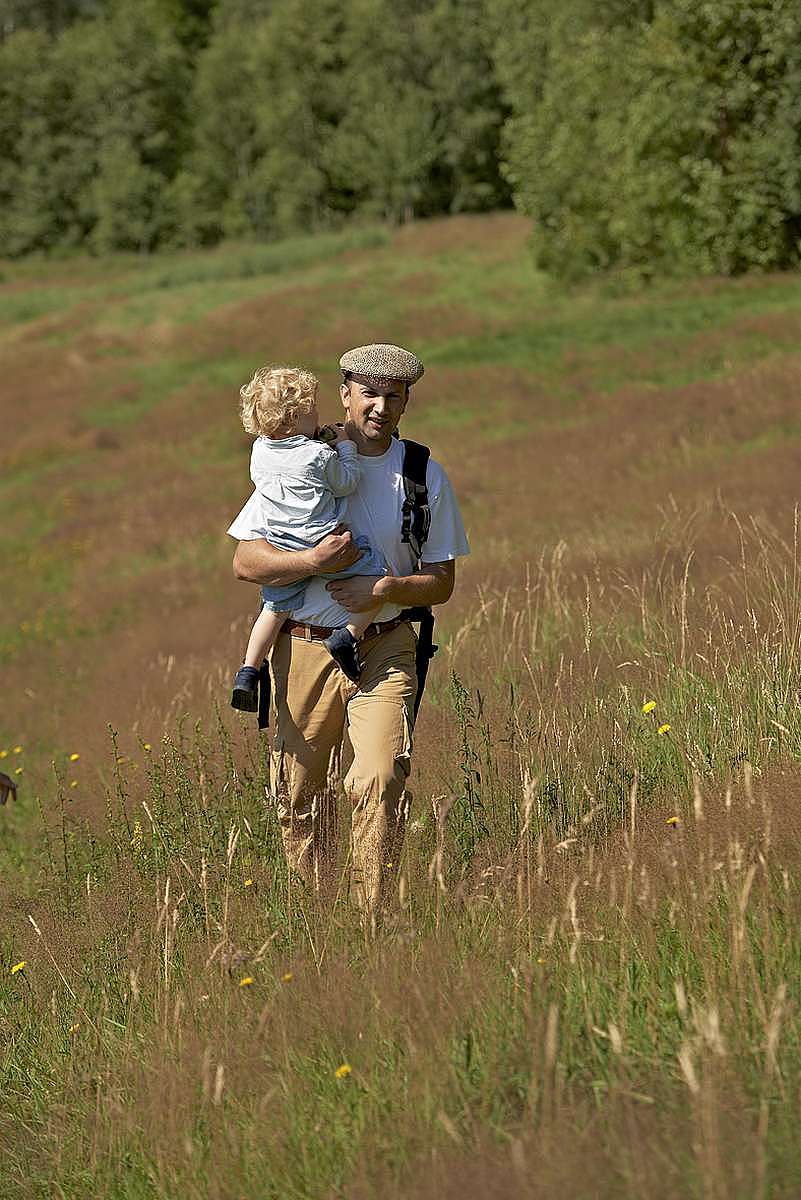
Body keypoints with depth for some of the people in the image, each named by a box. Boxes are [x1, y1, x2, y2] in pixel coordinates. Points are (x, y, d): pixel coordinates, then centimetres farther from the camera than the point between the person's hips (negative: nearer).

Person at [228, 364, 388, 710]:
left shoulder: (260, 452, 4)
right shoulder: (320, 455, -14)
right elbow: (346, 484, -1)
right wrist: (345, 448, 12)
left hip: (280, 548, 6)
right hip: (324, 542, -6)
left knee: (274, 609, 19)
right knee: (377, 575, 5)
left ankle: (248, 672, 13)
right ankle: (347, 636, -5)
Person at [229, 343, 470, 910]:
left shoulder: (426, 476, 5)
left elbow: (442, 582, 6)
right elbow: (246, 561, -2)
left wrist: (382, 590, -13)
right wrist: (314, 562, -19)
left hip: (384, 650, -1)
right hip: (304, 650, 1)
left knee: (379, 781, -18)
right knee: (299, 795, 6)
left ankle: (373, 918, -11)